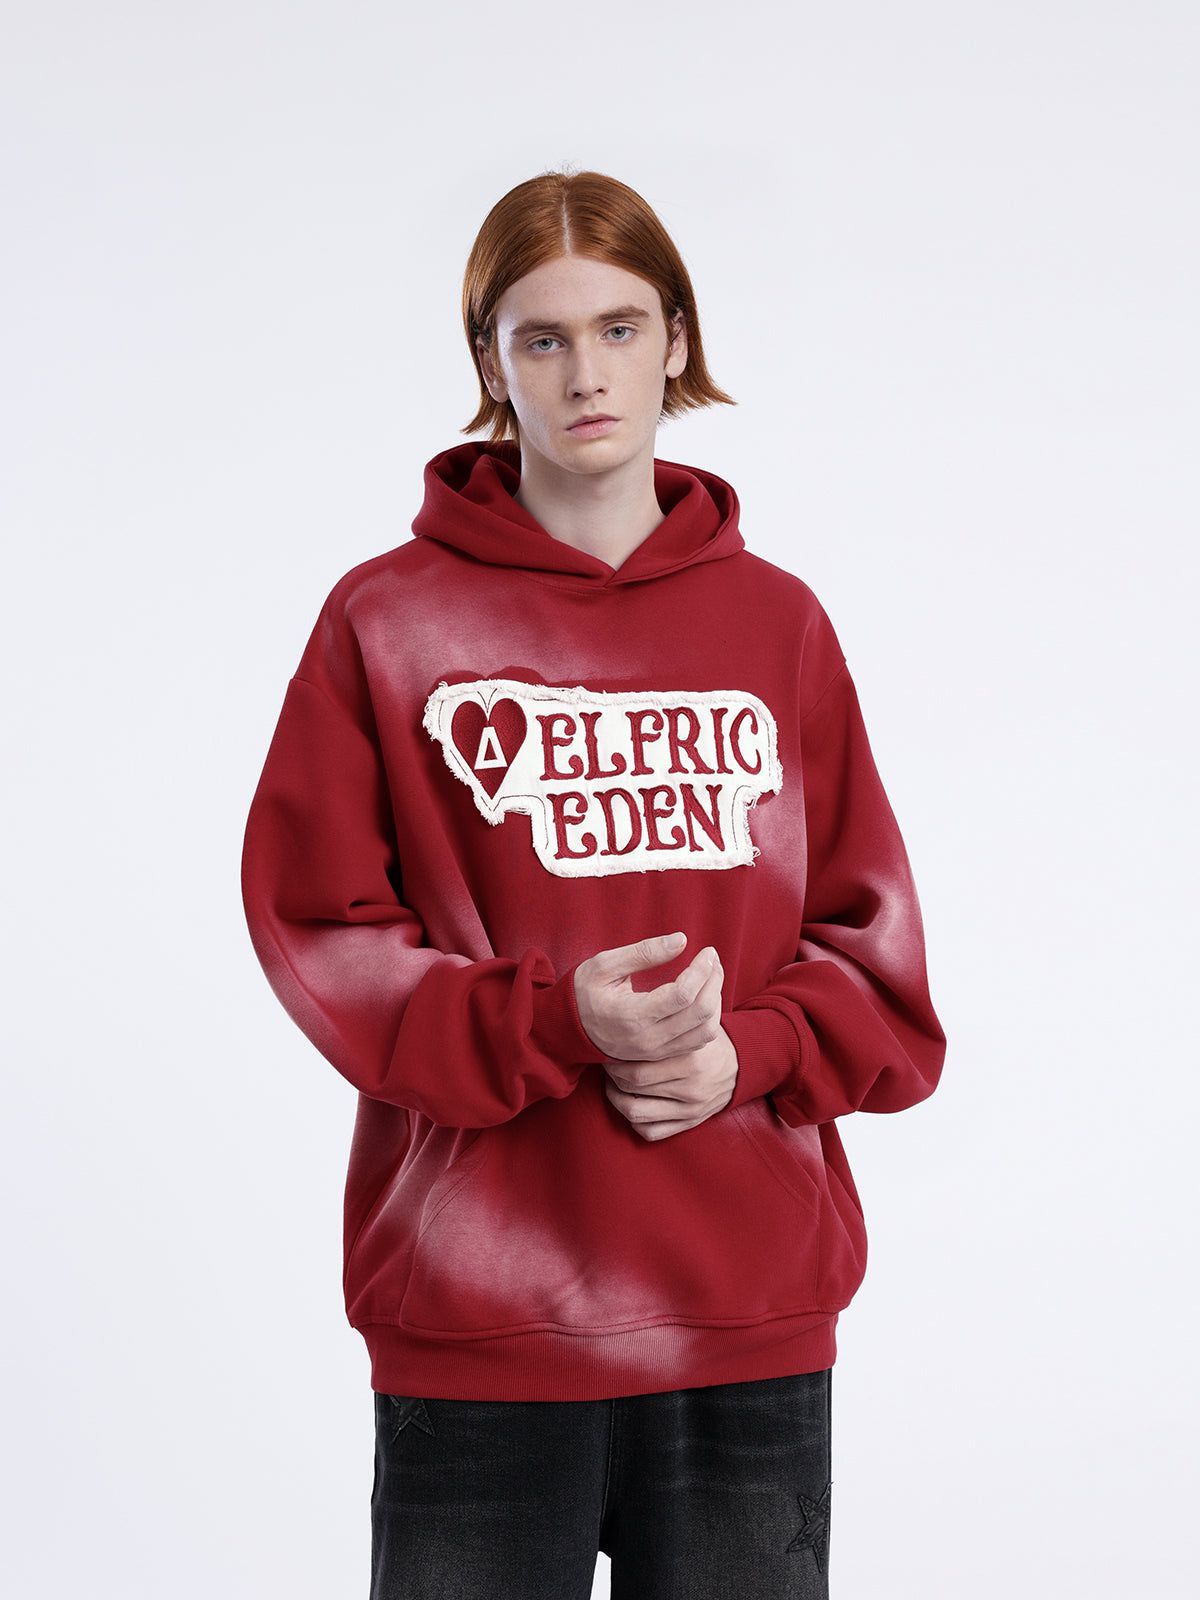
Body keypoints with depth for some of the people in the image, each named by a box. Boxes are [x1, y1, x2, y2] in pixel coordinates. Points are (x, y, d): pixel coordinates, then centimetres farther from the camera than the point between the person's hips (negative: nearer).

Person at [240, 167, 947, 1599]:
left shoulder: (776, 622, 9)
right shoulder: (388, 621, 1)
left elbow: (868, 936, 9)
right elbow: (319, 927, -4)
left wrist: (745, 1053, -10)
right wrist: (556, 1022, -18)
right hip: (479, 1325, -2)